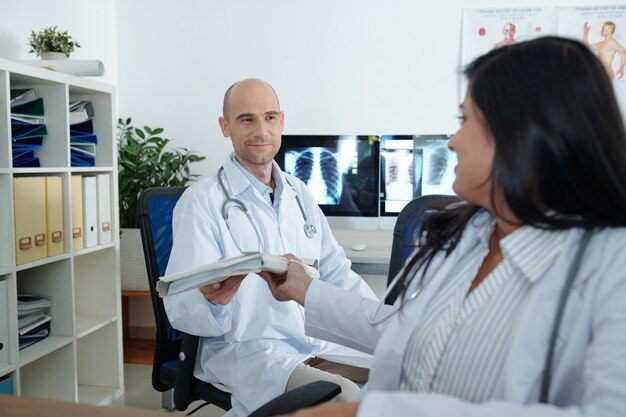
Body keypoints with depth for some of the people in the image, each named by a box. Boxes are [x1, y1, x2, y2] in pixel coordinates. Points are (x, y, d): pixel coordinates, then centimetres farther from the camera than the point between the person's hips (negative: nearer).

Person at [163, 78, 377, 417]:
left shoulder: (298, 193, 12)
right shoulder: (202, 200, -7)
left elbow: (336, 273, 15)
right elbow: (181, 310, -13)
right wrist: (213, 303, -37)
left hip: (318, 337, 7)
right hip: (243, 349, -6)